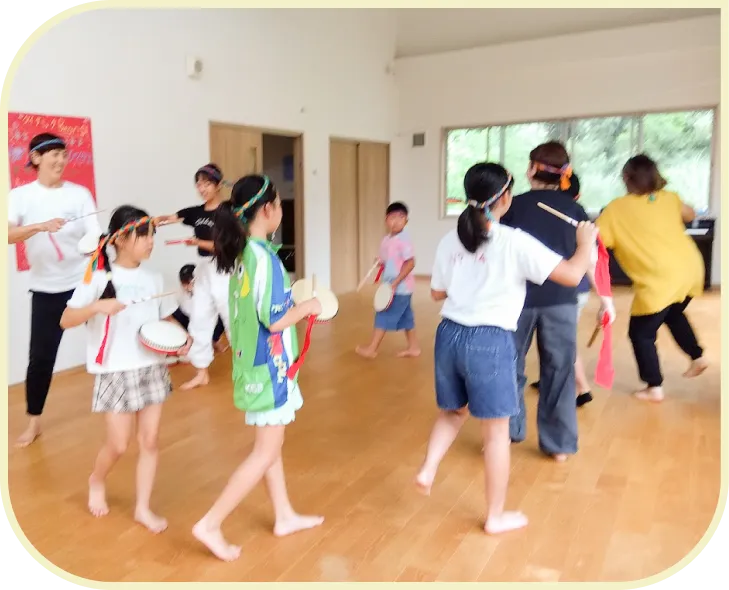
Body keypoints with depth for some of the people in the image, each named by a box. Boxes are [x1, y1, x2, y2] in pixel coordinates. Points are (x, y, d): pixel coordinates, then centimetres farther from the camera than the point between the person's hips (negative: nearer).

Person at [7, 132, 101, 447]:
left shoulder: (79, 193, -1)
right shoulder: (20, 195, -3)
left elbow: (96, 238, -5)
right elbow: (9, 235, -20)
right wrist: (41, 226, -36)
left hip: (84, 281, 0)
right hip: (46, 288, 0)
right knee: (41, 355, 5)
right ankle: (34, 421, 24)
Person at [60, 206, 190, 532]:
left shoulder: (153, 278, 3)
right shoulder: (99, 277, -10)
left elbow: (165, 317, 13)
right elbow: (66, 320, -11)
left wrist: (181, 337, -6)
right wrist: (97, 306, -29)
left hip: (152, 368, 4)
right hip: (115, 371, -4)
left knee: (150, 440, 7)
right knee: (118, 445, 4)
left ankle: (143, 508, 22)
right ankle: (96, 481, 37)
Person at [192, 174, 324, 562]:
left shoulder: (242, 253, 5)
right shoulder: (264, 257, -22)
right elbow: (275, 321, -23)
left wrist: (293, 298, 11)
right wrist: (308, 307, -7)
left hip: (255, 362, 9)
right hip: (267, 366, -9)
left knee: (269, 445, 18)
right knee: (266, 453, 2)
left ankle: (284, 517, 34)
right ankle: (210, 524, 8)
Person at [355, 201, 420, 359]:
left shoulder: (403, 240, -20)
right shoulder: (386, 240, 8)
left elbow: (410, 263, -23)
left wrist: (395, 283, -25)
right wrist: (381, 263, -2)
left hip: (400, 288, -9)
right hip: (393, 287, 9)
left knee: (384, 316, -3)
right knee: (405, 317, 15)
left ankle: (372, 348, 7)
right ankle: (413, 347, 26)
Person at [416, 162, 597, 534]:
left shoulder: (450, 241, 5)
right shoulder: (515, 242, -11)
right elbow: (572, 276, -12)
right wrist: (586, 243, 6)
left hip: (449, 335, 5)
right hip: (490, 341, -5)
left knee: (452, 411, 29)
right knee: (496, 431, 9)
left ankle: (427, 470, 19)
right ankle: (496, 517, 22)